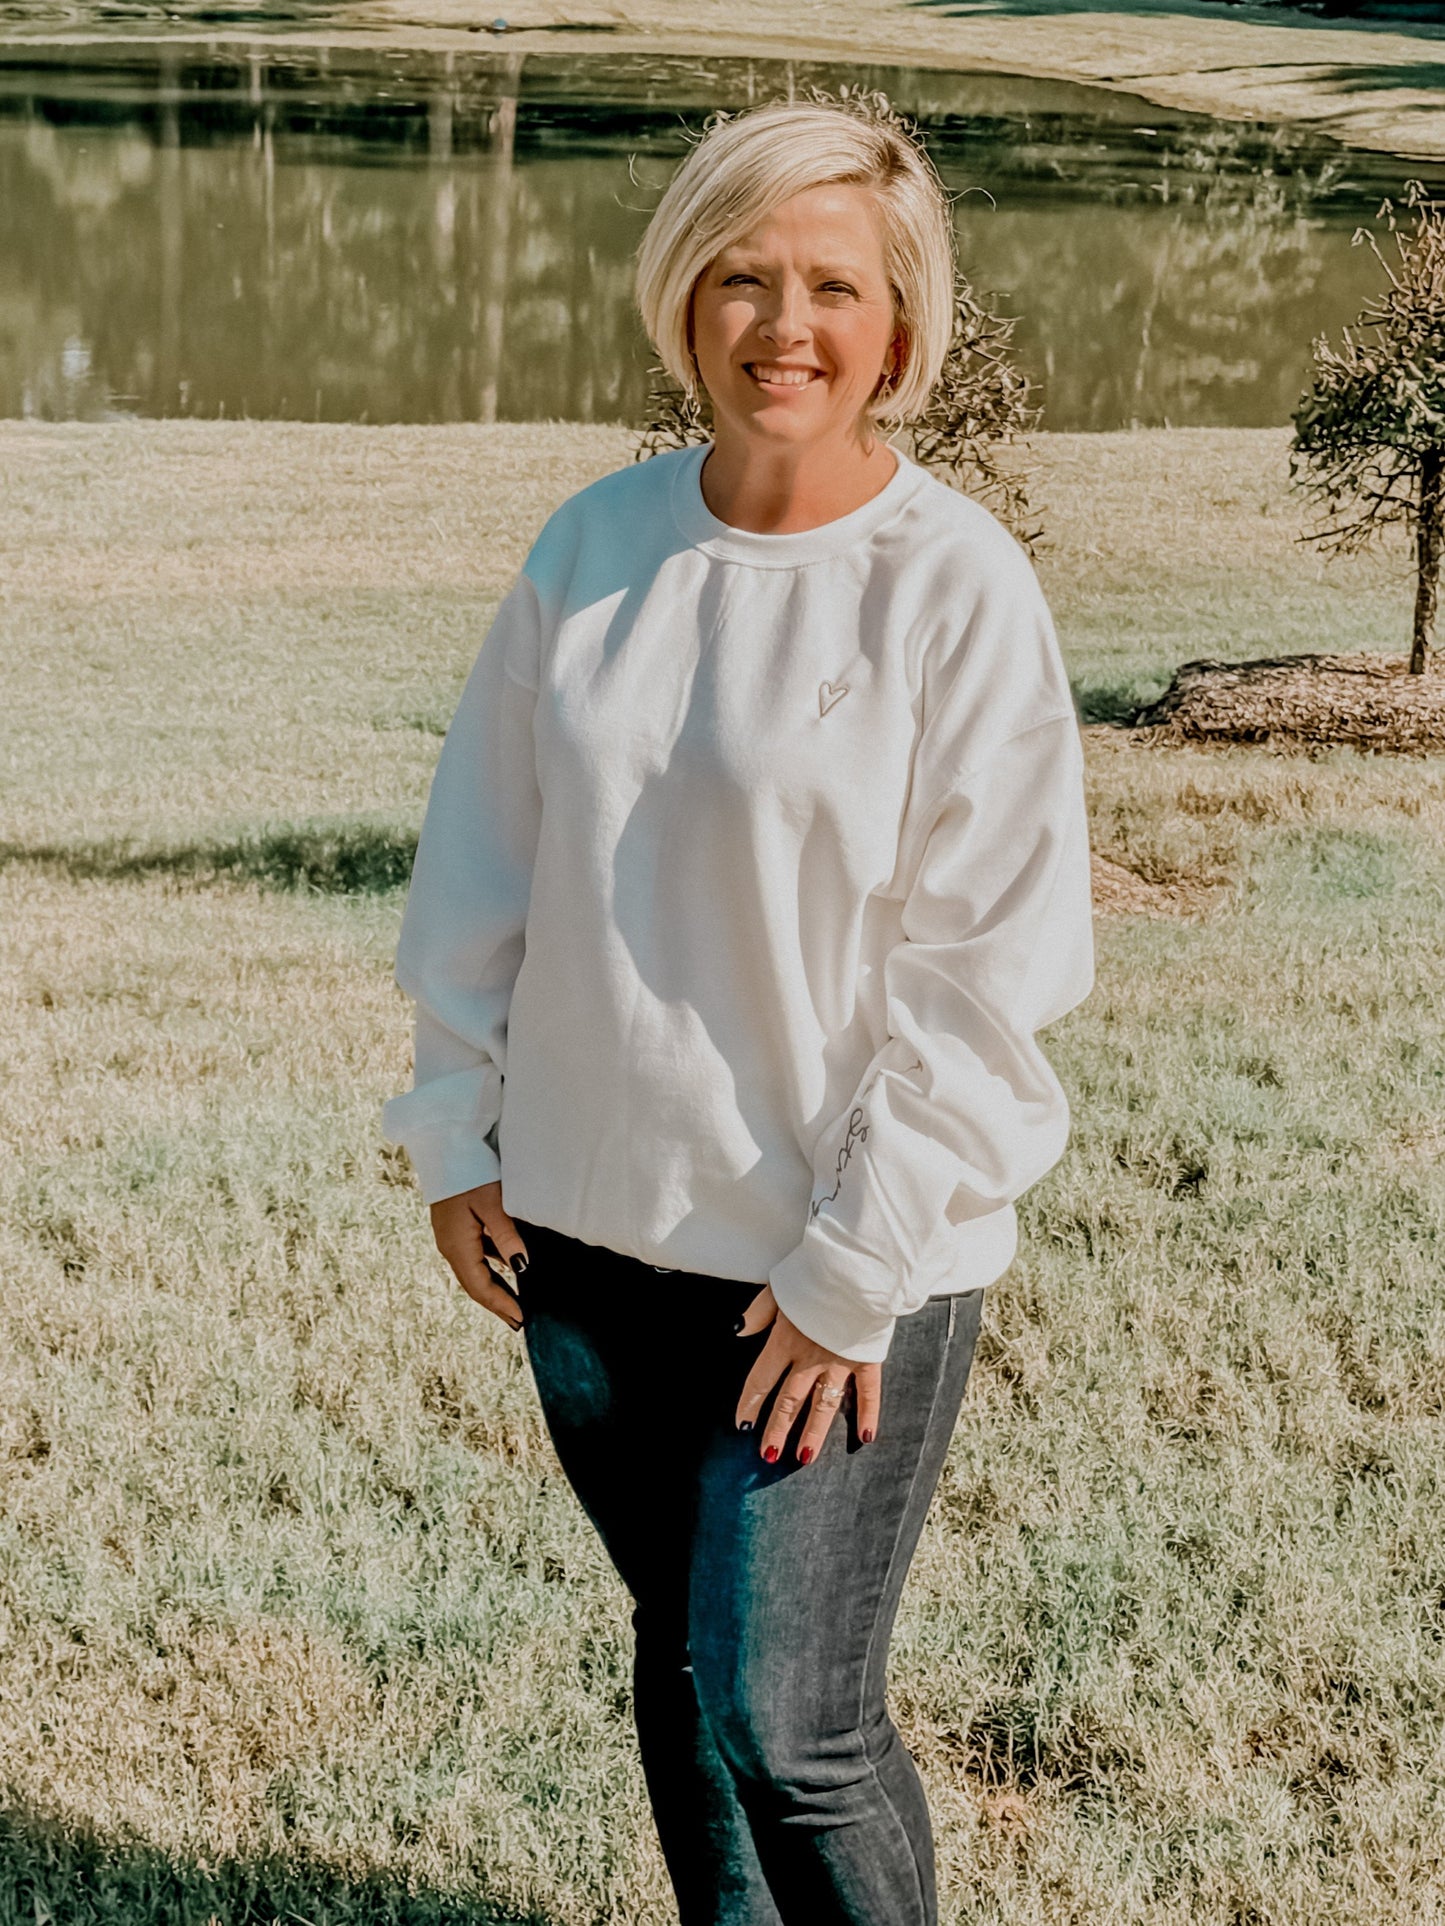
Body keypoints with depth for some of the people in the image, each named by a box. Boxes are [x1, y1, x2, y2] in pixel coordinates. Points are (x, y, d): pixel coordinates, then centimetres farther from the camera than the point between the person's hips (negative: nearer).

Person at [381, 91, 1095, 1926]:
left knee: (780, 1720, -5)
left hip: (845, 1256, -5)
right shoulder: (595, 544, 2)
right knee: (681, 1650, 19)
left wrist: (860, 1263, -13)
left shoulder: (956, 585, -13)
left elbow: (985, 963, -13)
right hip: (590, 1222, 5)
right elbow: (485, 857, 10)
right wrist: (456, 1127, 8)